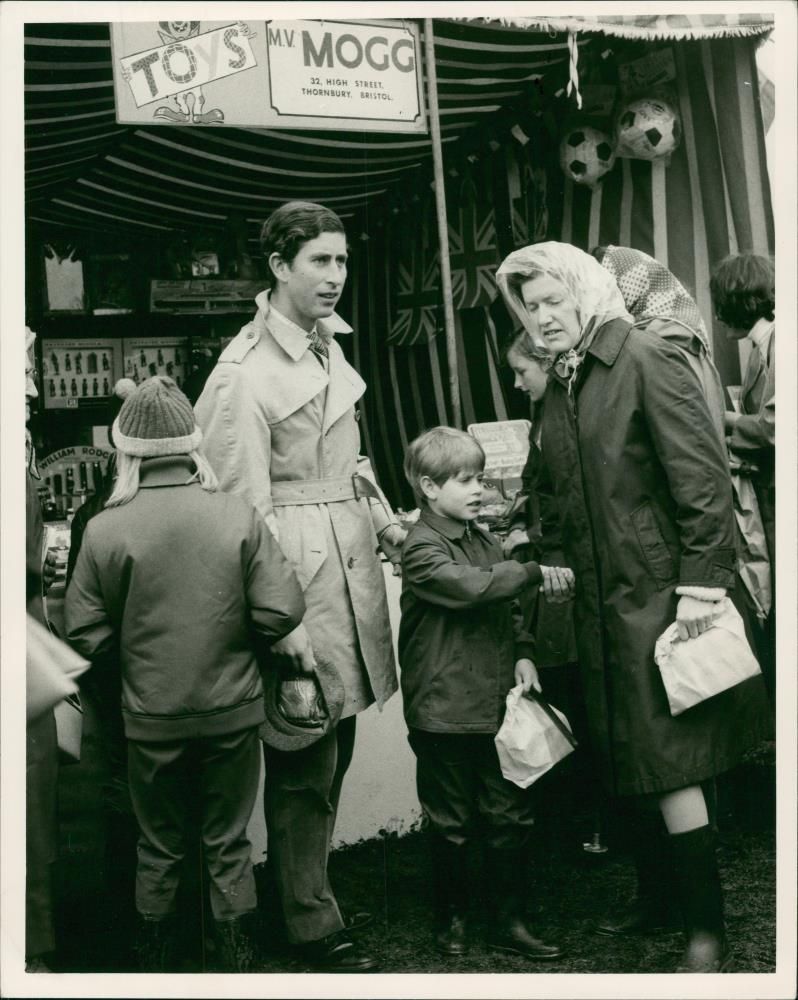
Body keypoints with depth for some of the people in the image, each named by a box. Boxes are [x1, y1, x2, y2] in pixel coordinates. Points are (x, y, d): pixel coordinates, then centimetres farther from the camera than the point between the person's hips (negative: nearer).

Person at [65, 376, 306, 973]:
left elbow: (86, 636, -8)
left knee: (159, 848, 19)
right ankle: (239, 964, 26)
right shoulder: (239, 517, -11)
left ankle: (155, 965, 34)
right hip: (233, 710, 0)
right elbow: (283, 611, -12)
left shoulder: (105, 530, -12)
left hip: (151, 717, 0)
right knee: (230, 844, 16)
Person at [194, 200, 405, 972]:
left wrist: (383, 517, 11)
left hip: (351, 555, 8)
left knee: (333, 747, 16)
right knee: (305, 764, 4)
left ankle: (311, 890, 33)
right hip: (297, 566, -8)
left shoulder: (328, 344, 10)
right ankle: (312, 924, 20)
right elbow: (245, 506, -17)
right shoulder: (246, 373, -15)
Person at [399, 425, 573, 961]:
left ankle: (510, 920, 23)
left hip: (496, 705, 7)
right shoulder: (422, 550, -13)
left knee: (512, 815, 10)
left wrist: (522, 654, 1)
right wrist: (534, 572, -25)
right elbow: (469, 586, -29)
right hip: (445, 712, -6)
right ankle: (452, 917, 26)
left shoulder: (484, 541, 11)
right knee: (453, 824, 8)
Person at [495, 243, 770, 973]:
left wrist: (700, 584, -19)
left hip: (660, 590, -7)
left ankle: (709, 934, 6)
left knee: (671, 761, -5)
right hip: (605, 597, 7)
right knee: (644, 756, 13)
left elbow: (704, 475, -15)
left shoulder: (647, 360, -9)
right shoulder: (560, 386, 13)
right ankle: (668, 889, 28)